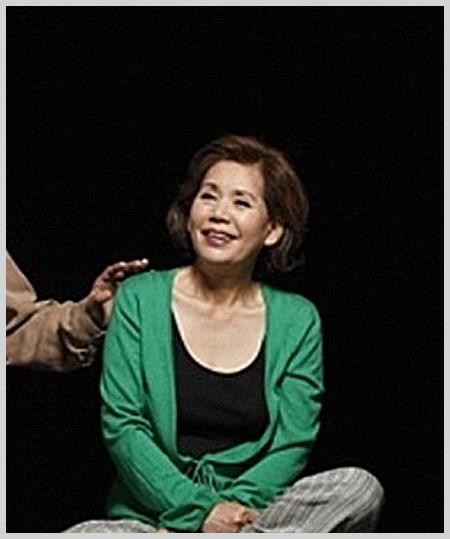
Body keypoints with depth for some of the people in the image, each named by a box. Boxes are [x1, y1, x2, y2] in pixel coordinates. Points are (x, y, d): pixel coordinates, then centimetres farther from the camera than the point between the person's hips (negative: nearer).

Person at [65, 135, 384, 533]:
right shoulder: (141, 299, 5)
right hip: (151, 516, -2)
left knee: (360, 488, -28)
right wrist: (198, 511, -14)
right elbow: (121, 427, -2)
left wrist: (231, 509, -17)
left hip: (254, 511, 2)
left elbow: (292, 445, 2)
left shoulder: (297, 320, 9)